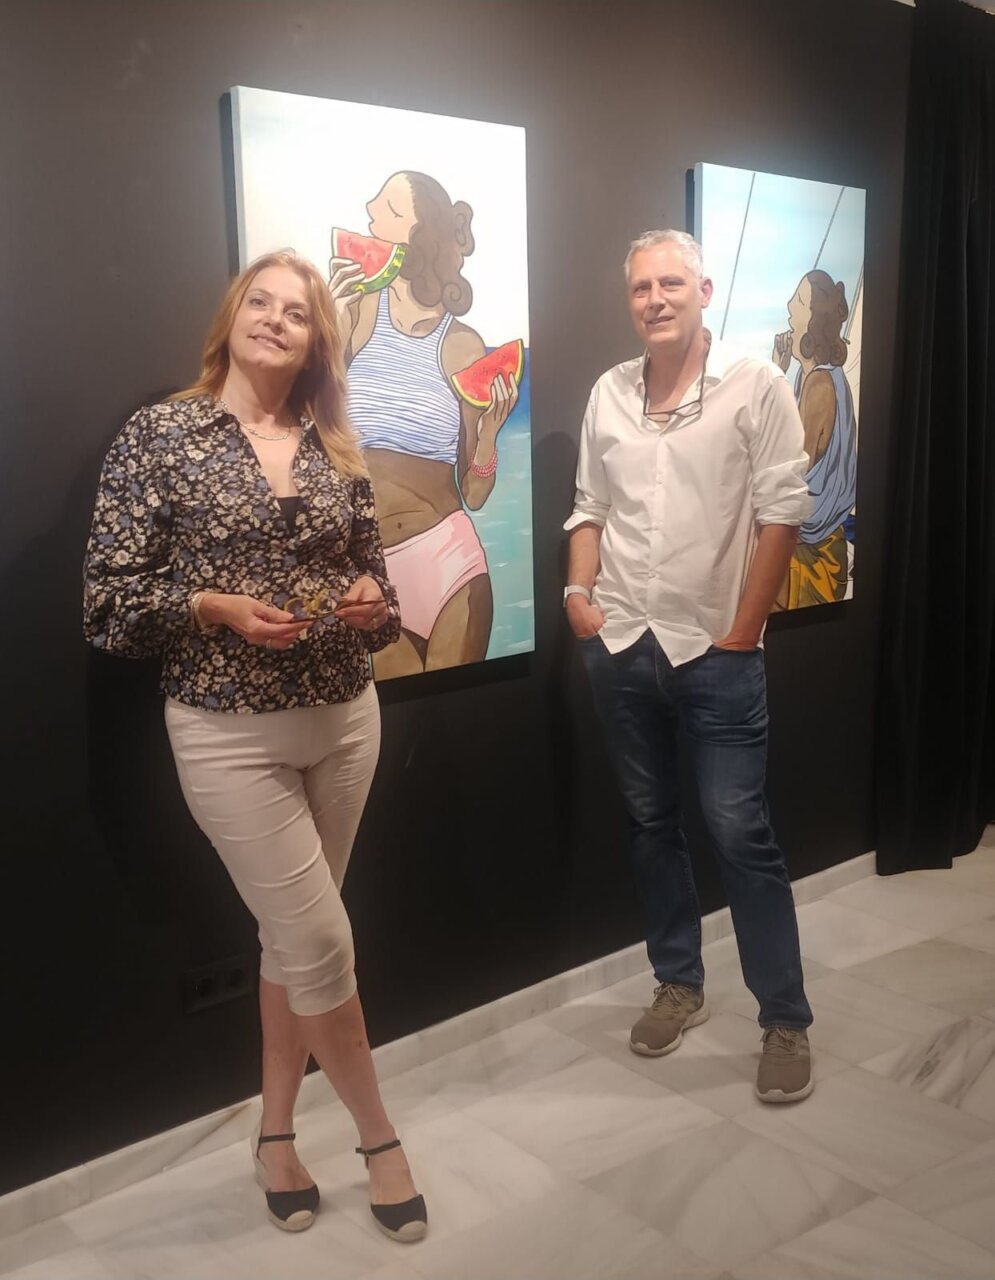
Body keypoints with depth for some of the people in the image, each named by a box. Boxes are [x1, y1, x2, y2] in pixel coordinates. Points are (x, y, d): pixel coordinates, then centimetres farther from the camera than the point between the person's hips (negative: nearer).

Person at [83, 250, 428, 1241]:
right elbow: (107, 599, -7)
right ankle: (378, 1133, 23)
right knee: (321, 943, -1)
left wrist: (372, 602, -9)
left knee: (291, 934, 15)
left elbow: (376, 580, 14)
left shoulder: (335, 450, 7)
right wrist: (213, 608, -21)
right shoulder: (161, 433, -5)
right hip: (228, 732, -4)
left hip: (344, 719, 5)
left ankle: (276, 1133, 34)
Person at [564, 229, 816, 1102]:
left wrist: (742, 633, -11)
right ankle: (680, 985, 29)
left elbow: (781, 512, -9)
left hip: (715, 649, -5)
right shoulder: (608, 394, 8)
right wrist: (578, 591, -1)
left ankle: (786, 1021, 10)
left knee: (740, 832, -3)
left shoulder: (757, 387, -6)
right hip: (620, 646, 5)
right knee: (651, 822, 13)